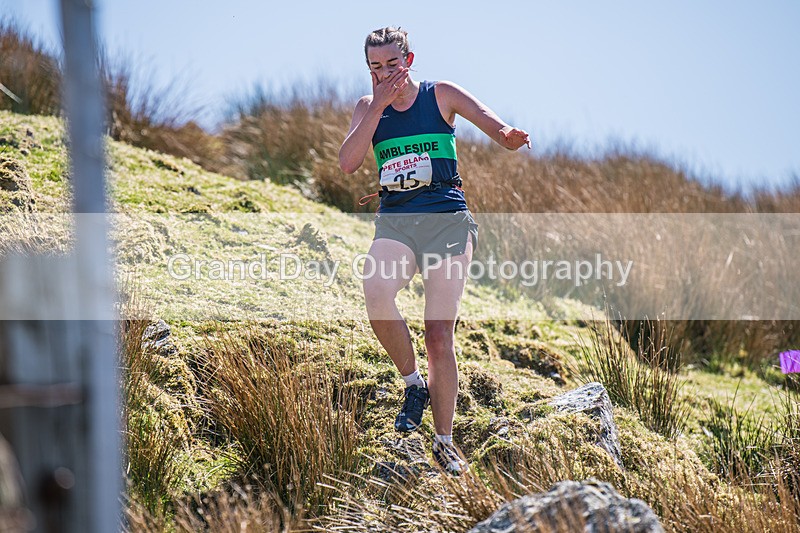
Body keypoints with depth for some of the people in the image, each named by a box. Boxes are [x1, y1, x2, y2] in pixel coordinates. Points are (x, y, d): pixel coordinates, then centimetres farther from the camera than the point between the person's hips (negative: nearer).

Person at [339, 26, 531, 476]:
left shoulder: (441, 96, 5)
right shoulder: (368, 108, 11)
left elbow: (494, 125, -6)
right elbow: (348, 163, -3)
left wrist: (508, 135, -31)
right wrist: (379, 105, -8)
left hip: (448, 220, -2)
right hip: (394, 222, 2)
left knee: (441, 335, -6)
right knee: (376, 292, -31)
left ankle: (445, 442, 7)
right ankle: (414, 382, -9)